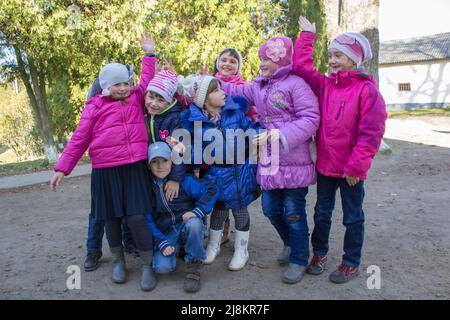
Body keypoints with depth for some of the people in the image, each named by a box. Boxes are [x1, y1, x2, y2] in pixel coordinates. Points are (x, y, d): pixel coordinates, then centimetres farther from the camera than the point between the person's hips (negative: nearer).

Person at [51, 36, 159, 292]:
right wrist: (63, 168, 1)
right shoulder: (94, 107, 4)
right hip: (105, 171, 0)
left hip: (135, 167, 1)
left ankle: (148, 266, 9)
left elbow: (148, 82, 21)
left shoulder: (136, 98, 12)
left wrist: (149, 54, 17)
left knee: (137, 216, -5)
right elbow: (79, 139, 4)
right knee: (111, 217, 10)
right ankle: (118, 261, 30)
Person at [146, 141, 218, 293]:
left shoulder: (184, 180, -7)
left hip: (186, 226, -1)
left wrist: (198, 211, -25)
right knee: (162, 266, -25)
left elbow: (211, 190, -11)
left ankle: (193, 265, -14)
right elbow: (147, 221, -4)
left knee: (194, 223, -37)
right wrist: (162, 244, -15)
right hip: (165, 233, 1)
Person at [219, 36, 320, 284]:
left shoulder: (296, 84, -11)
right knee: (270, 209, 16)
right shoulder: (259, 86, 12)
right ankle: (291, 244, 42)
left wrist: (279, 135, -24)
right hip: (269, 162, 7)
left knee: (293, 212, 4)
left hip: (293, 162, -7)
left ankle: (299, 260, 24)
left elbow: (310, 119, -18)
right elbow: (236, 91, 21)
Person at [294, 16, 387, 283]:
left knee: (353, 217, 12)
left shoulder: (367, 89, -13)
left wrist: (356, 166, -18)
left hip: (351, 170, -5)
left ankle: (352, 263, 29)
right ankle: (319, 253, 37)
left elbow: (371, 133, -17)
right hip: (325, 164, 6)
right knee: (322, 212, 18)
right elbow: (301, 66, 8)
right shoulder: (325, 85, 4)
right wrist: (307, 36, 8)